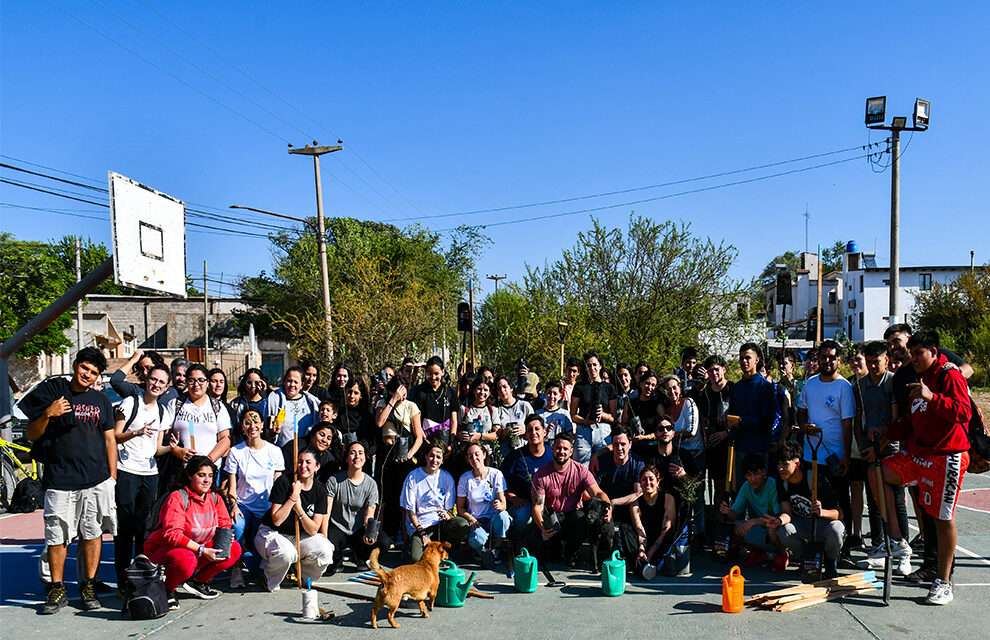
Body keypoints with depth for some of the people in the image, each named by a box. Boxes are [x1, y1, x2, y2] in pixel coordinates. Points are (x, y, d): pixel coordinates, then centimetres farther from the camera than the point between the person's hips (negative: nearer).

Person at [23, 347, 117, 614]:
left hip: (96, 481, 2)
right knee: (57, 536, 3)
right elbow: (32, 435, 3)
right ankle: (57, 590, 18)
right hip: (59, 480, -2)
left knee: (92, 534, 5)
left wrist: (112, 477, 8)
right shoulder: (52, 391, 3)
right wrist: (48, 414, -17)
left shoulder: (101, 401, 11)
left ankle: (88, 587, 17)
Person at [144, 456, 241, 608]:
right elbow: (172, 534, -27)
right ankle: (167, 588, -7)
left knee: (234, 549, -10)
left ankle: (197, 582, 5)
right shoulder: (177, 498, -18)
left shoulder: (214, 498, 2)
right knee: (186, 560, -40)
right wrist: (202, 550, -31)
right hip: (163, 549, -7)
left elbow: (225, 525, 8)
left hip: (198, 551, 7)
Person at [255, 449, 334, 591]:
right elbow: (276, 520, -21)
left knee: (325, 552, -23)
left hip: (300, 536, 4)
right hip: (272, 533, -4)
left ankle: (303, 576, 10)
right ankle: (270, 581, -2)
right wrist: (293, 497, -26)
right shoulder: (284, 481, -16)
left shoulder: (320, 490, -7)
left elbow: (313, 530, -12)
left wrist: (298, 507, -25)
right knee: (286, 553, -36)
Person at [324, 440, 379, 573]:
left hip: (359, 531, 2)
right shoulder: (334, 480, -7)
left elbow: (369, 515, -4)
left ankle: (358, 556, 11)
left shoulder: (371, 484, -2)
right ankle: (337, 559, 9)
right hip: (337, 528, -2)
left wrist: (369, 533, -26)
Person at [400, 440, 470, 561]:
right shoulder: (413, 477, -3)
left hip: (440, 521, 3)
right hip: (419, 525, -3)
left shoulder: (447, 478, 5)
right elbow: (410, 510, -2)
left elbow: (449, 508, 10)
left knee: (463, 525, -29)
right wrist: (422, 533, -11)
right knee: (417, 558, -28)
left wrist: (447, 514, -15)